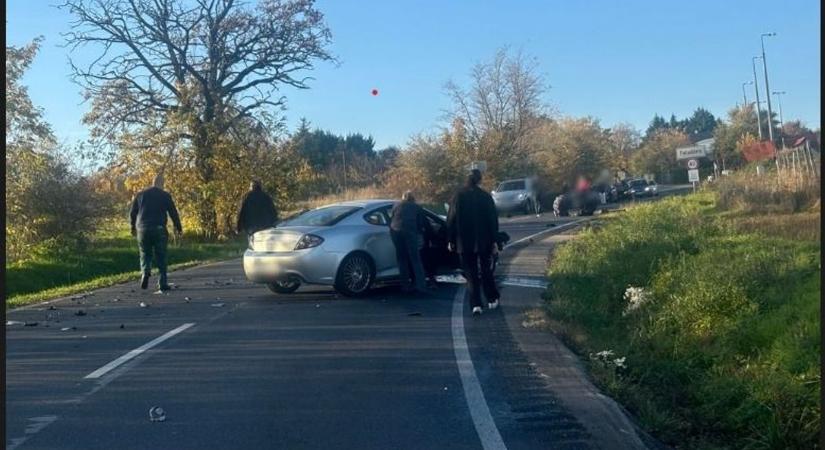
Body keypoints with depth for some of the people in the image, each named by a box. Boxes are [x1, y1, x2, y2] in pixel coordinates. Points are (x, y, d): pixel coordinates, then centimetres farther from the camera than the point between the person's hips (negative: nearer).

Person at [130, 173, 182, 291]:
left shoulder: (140, 194, 8)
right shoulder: (165, 195, 0)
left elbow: (133, 213, 11)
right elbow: (173, 213, 1)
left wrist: (133, 227, 25)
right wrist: (178, 228, 13)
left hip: (143, 229, 2)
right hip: (159, 229, -2)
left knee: (145, 254, 15)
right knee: (161, 257, 4)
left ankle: (146, 272, -13)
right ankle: (162, 283, 1)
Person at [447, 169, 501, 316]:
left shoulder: (458, 196, -5)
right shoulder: (486, 197, -4)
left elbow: (451, 220, -3)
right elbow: (493, 220, -2)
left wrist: (451, 240, 4)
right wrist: (494, 241, 3)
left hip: (465, 243, -1)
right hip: (484, 242, 1)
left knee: (471, 273, 4)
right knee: (486, 271, 16)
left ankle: (476, 305, -3)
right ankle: (492, 300, 22)